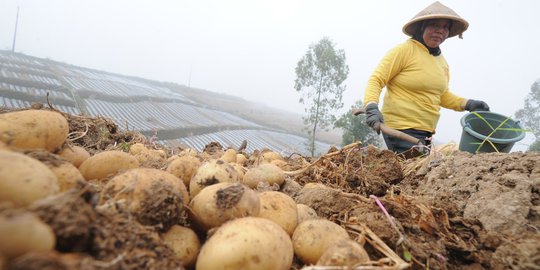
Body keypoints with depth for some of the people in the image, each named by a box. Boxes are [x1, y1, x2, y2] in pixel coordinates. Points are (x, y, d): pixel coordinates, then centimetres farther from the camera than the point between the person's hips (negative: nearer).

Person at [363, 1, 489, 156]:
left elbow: (443, 96, 24)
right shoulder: (405, 50, -10)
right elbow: (376, 80, -14)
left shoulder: (442, 61, 14)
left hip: (426, 131, 8)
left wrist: (467, 104, 9)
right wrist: (371, 108, -30)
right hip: (400, 129, -8)